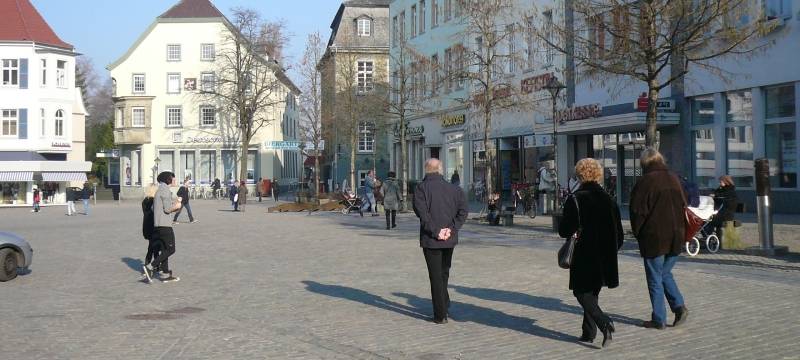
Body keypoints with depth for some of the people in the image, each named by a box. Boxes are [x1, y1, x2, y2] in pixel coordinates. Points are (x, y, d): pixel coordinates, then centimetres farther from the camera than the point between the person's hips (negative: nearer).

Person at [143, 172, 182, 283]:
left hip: (158, 225, 10)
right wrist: (176, 206, 2)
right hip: (164, 224, -10)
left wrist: (176, 202, 8)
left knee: (165, 249, 11)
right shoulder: (165, 190, -11)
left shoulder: (160, 190, 20)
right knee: (170, 249, -8)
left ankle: (166, 274, 13)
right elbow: (168, 209, -17)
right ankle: (150, 267, -12)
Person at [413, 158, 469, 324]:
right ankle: (444, 307, 29)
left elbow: (422, 213, -19)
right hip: (450, 239, 4)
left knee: (436, 276, 1)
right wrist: (451, 229, -6)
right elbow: (463, 209, -3)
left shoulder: (421, 188, -7)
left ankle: (441, 315, 3)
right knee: (444, 273, 21)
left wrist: (435, 231, -16)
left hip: (431, 240, -4)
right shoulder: (452, 188, 6)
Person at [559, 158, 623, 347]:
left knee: (582, 293, 3)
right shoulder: (608, 199, 6)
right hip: (604, 259, 6)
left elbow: (564, 231, -11)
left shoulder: (575, 200, -11)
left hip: (584, 257, -6)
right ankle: (589, 332, 20)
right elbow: (619, 234, 9)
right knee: (592, 293, 17)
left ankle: (605, 324, -15)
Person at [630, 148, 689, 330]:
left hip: (654, 239, -5)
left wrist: (637, 233, 3)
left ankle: (658, 319, 7)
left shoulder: (645, 181, -11)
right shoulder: (673, 179, 7)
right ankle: (679, 306, 4)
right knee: (665, 274, 20)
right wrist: (680, 231, 18)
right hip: (675, 238, 6)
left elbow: (637, 211, -11)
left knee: (655, 279, 4)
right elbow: (684, 205, 12)